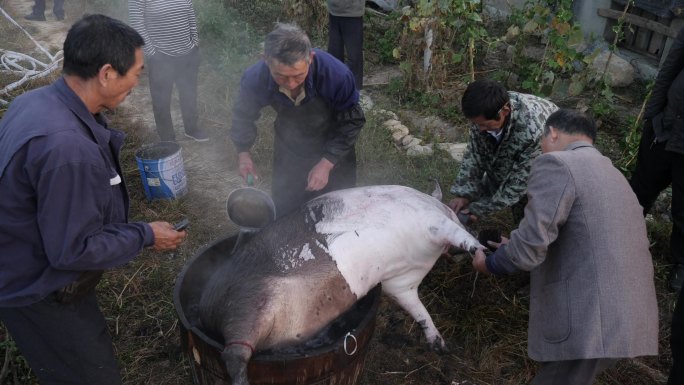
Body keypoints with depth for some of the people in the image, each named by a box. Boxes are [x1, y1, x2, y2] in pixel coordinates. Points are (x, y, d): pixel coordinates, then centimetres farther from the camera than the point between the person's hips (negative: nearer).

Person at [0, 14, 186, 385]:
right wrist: (146, 235, -16)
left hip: (30, 273, 9)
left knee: (96, 351, 27)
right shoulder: (67, 147, -36)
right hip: (40, 294, -9)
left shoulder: (37, 101, -6)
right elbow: (73, 250, -28)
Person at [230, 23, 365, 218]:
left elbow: (351, 122, -21)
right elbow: (243, 115, -4)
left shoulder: (337, 74, -36)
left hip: (335, 151, -1)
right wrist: (243, 153, -7)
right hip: (288, 153, 2)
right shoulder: (254, 79, -28)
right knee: (284, 212, 14)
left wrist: (326, 164, -25)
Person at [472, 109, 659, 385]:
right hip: (624, 319, 9)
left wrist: (490, 264, 2)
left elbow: (530, 245, -18)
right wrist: (513, 249, 30)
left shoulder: (556, 164, -10)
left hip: (588, 324, -9)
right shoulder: (610, 172, 20)